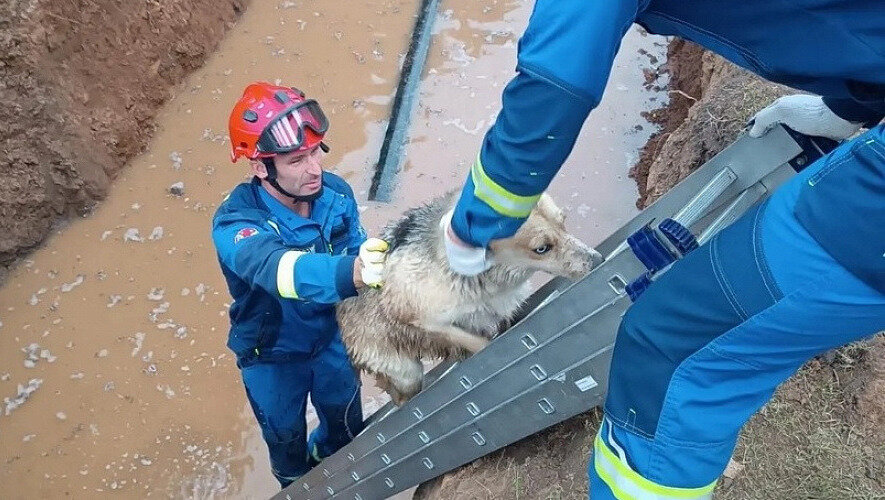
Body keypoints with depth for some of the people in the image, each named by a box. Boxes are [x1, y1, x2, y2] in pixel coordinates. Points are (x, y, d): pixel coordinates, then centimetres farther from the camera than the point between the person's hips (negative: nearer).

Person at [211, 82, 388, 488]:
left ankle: (325, 459, 63)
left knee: (346, 424, 26)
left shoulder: (335, 192, -22)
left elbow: (356, 251, -7)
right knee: (285, 436, 24)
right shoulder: (236, 223, -36)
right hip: (272, 355, -3)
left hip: (331, 336, 3)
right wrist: (351, 273, -74)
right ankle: (297, 484, 60)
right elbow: (279, 270, -57)